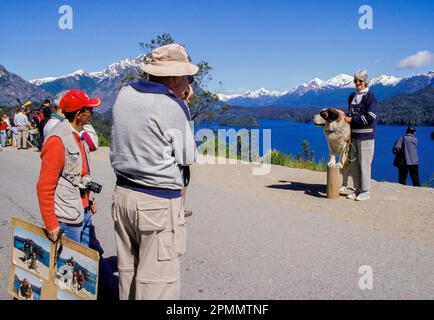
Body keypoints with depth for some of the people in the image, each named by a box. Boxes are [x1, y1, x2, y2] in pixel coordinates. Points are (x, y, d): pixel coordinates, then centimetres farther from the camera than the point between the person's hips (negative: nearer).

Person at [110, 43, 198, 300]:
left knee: (128, 270, 19)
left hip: (123, 193, 8)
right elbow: (188, 158, -6)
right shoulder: (172, 108, -17)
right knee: (157, 280, 2)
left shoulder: (126, 94, 3)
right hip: (159, 201, -8)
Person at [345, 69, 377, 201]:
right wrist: (346, 117, 7)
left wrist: (352, 120, -13)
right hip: (353, 135, 7)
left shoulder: (370, 97, -8)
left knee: (364, 164, -4)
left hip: (366, 136, -7)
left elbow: (370, 118, -15)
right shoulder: (352, 96, 13)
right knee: (354, 163, 11)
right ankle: (357, 189, 21)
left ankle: (365, 191, 5)